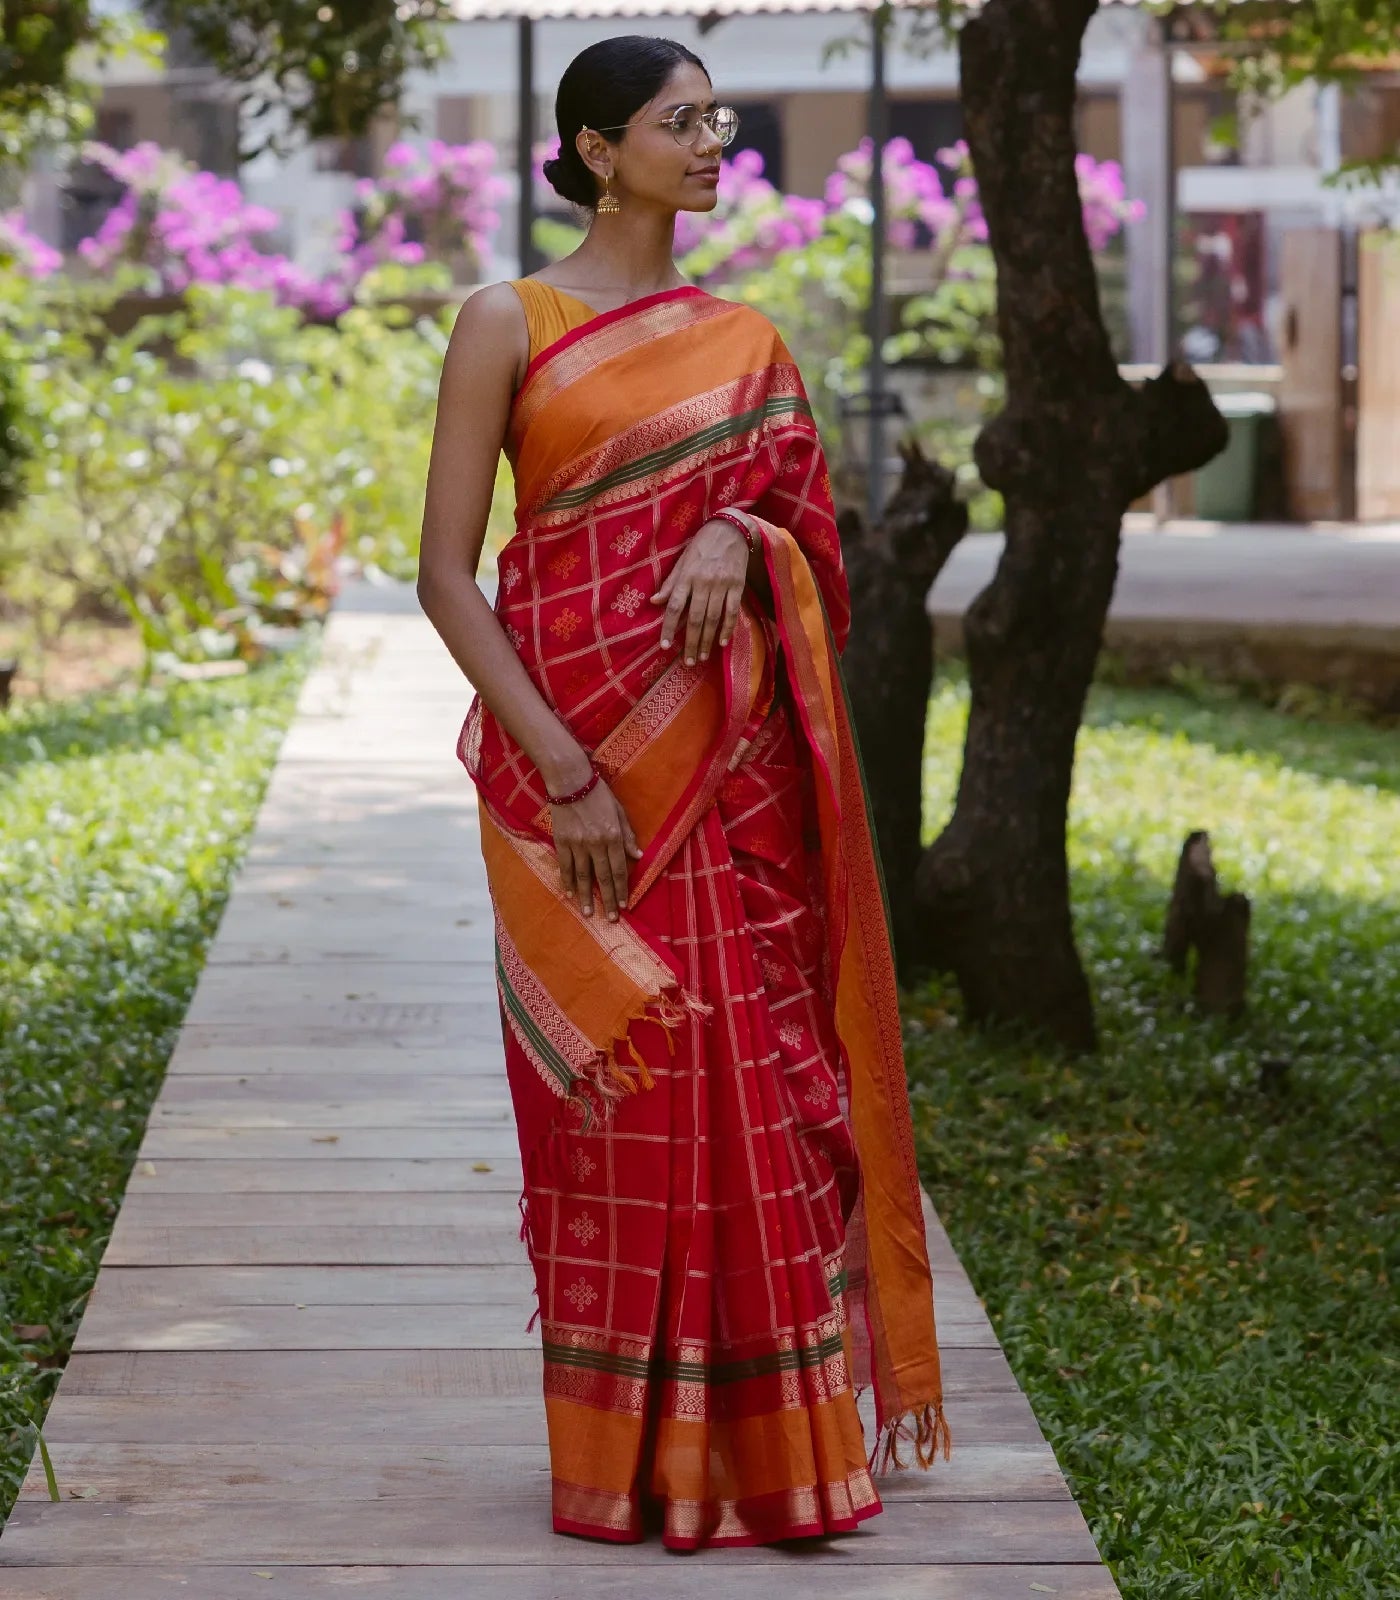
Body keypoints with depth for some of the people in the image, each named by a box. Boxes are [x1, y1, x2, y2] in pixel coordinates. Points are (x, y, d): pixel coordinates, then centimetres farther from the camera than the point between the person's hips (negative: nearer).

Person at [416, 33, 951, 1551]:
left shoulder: (744, 340, 12)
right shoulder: (508, 324, -2)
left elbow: (805, 533, 15)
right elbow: (445, 574, -6)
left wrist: (735, 539, -10)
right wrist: (563, 772, -15)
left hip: (729, 766, 4)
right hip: (570, 756, -4)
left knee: (753, 1093, 2)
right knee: (609, 1098, 0)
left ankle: (771, 1443, 12)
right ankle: (626, 1457, 10)